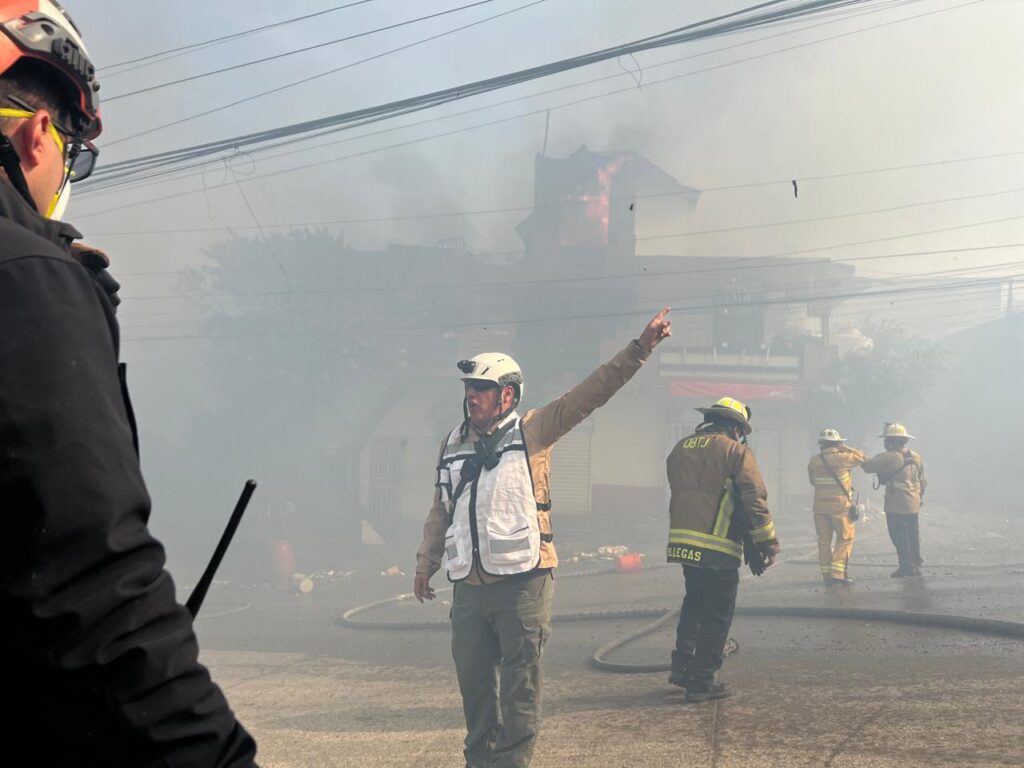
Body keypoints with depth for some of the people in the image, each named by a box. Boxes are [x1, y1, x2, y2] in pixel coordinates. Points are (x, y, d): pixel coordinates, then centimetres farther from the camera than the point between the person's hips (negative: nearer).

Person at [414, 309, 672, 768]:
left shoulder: (532, 432, 0)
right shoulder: (453, 445, 14)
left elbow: (592, 393, -7)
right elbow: (441, 511, 22)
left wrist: (639, 348, -14)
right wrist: (425, 563, 20)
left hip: (522, 581, -5)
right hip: (468, 585, 5)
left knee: (520, 682, -1)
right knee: (473, 680, 12)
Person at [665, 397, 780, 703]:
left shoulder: (680, 449, 13)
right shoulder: (735, 452, -7)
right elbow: (755, 501, -11)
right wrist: (768, 543, -5)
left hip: (682, 542, 6)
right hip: (718, 548, -6)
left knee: (694, 603, 24)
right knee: (717, 614, 4)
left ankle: (683, 664, 19)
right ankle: (702, 681, 6)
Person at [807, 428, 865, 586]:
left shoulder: (814, 461, -1)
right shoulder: (842, 458, -13)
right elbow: (861, 457, 3)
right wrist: (846, 448, 11)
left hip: (820, 507, 4)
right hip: (840, 506, -4)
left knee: (824, 540, 10)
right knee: (845, 538, 6)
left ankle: (827, 575, 10)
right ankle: (837, 574, -4)